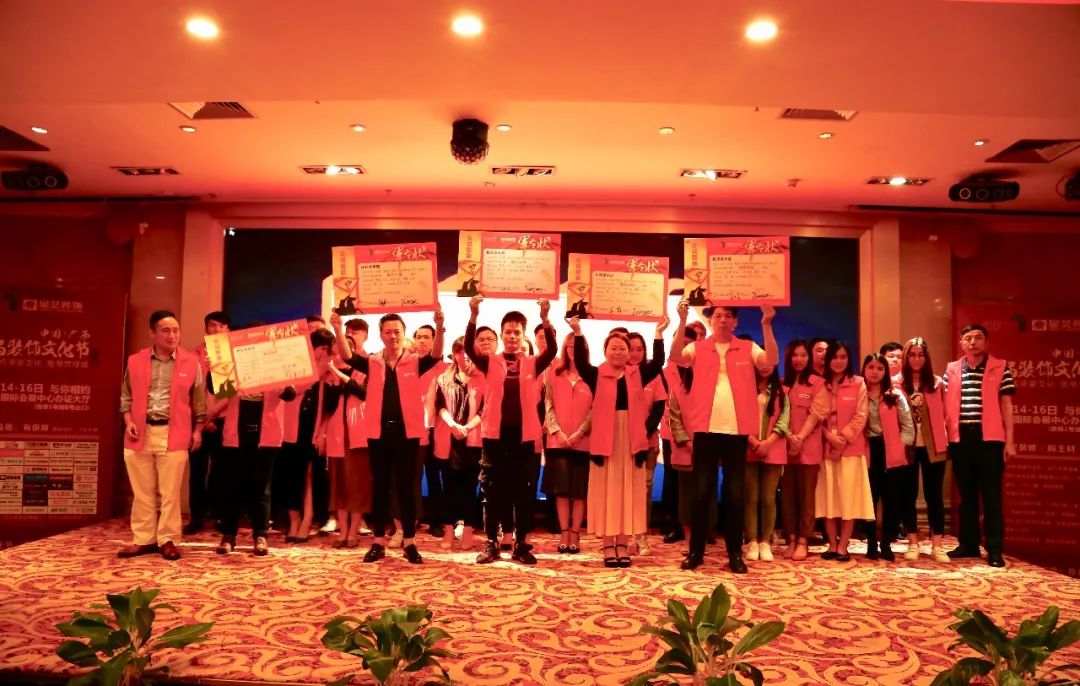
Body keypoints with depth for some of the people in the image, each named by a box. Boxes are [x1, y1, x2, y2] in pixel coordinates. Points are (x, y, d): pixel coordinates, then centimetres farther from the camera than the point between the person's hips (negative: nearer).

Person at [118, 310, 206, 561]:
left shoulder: (191, 362, 1)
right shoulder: (135, 361, 6)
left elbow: (199, 401, 6)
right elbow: (126, 396, 14)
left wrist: (197, 430, 3)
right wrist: (129, 422, 0)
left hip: (173, 434, -2)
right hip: (141, 432, 2)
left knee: (170, 491, 0)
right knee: (142, 491, 9)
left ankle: (168, 540, 10)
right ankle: (143, 539, 18)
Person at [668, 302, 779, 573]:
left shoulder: (748, 348, 8)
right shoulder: (697, 348, 7)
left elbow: (771, 362, -9)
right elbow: (676, 357, -12)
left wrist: (766, 325, -17)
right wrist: (682, 321, -20)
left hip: (736, 431, 1)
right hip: (706, 430, 0)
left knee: (735, 493, 6)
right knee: (702, 491, 5)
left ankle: (735, 553, 16)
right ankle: (696, 551, 15)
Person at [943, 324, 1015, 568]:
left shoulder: (1000, 368, 2)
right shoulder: (951, 370, 10)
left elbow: (1006, 405, 1)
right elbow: (945, 406, 10)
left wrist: (1009, 441, -4)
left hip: (990, 438, -3)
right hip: (960, 439, 3)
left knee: (991, 495, -1)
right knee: (966, 494, 10)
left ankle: (994, 549, 4)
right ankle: (969, 544, 19)